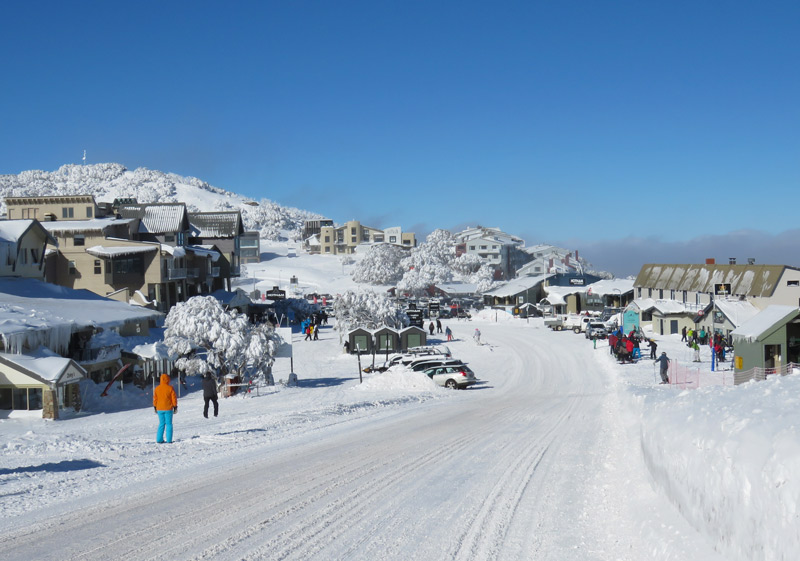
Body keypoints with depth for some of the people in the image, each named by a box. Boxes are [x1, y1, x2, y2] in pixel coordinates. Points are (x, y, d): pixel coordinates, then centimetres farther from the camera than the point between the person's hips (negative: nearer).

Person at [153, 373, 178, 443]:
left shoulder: (157, 388, 1)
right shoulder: (170, 388, -8)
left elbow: (155, 399, 8)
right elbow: (174, 398, -5)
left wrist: (155, 407, 19)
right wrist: (175, 407, 5)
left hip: (159, 409, 3)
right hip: (168, 409, -3)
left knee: (161, 424, 12)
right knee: (169, 424, 3)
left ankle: (159, 439, 7)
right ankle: (169, 440, 0)